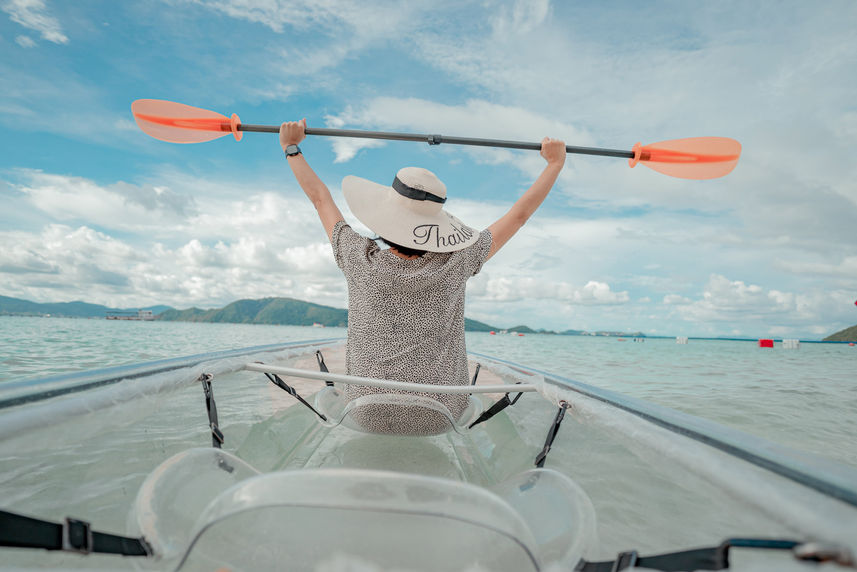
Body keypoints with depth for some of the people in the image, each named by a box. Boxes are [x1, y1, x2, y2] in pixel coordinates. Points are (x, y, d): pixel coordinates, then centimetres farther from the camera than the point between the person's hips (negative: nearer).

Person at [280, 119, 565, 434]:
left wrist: (291, 147, 18)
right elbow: (519, 215, -1)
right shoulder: (455, 264, -15)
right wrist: (555, 162, 13)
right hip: (439, 419, 0)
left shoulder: (361, 262, -14)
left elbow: (321, 198, 3)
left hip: (369, 417, 1)